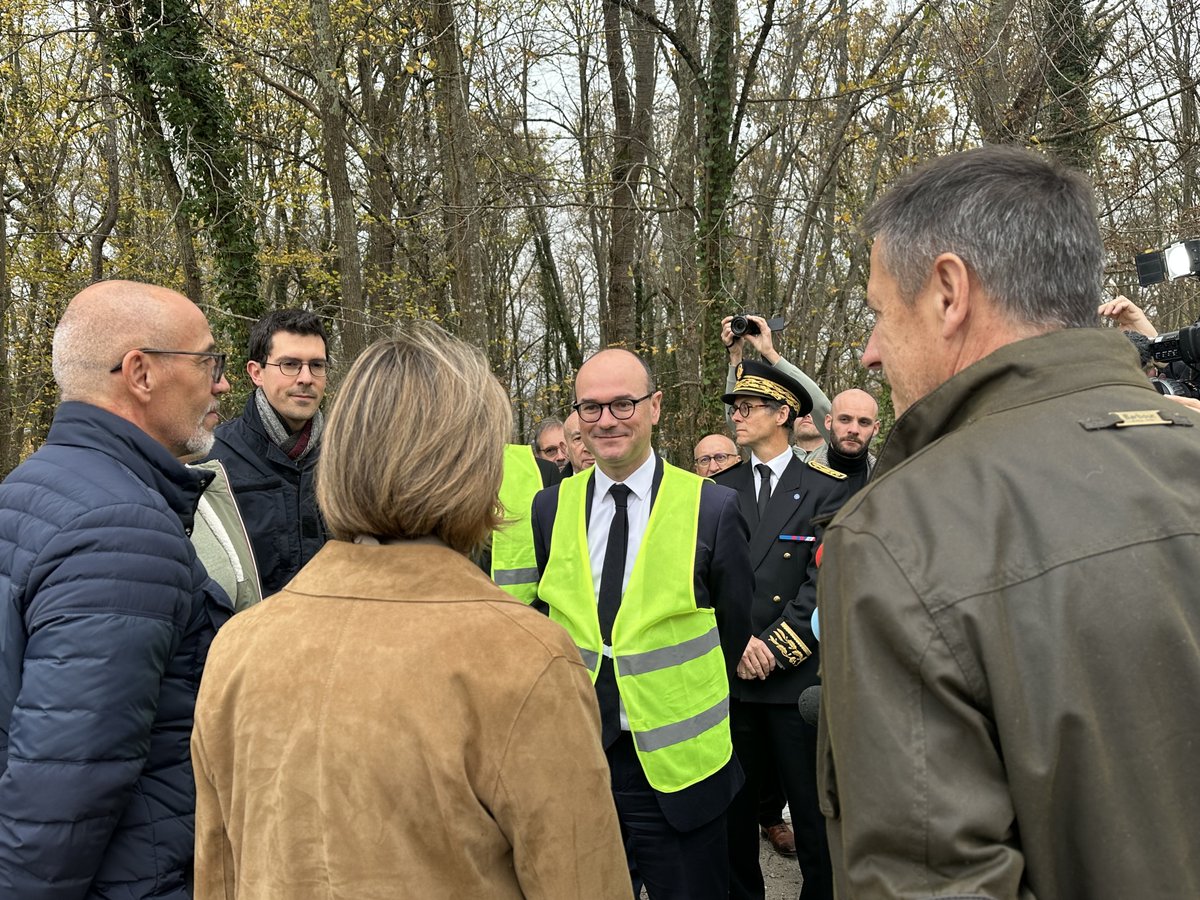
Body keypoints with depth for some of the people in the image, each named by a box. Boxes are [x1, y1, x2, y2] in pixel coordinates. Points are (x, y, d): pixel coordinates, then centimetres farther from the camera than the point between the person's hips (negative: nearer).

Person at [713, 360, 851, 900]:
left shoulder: (828, 489, -2)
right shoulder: (720, 490, 8)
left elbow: (825, 580, -8)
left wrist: (775, 647, -12)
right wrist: (737, 643, -9)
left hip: (799, 676, -3)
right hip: (730, 675, 3)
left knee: (812, 811, 4)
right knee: (733, 806, 12)